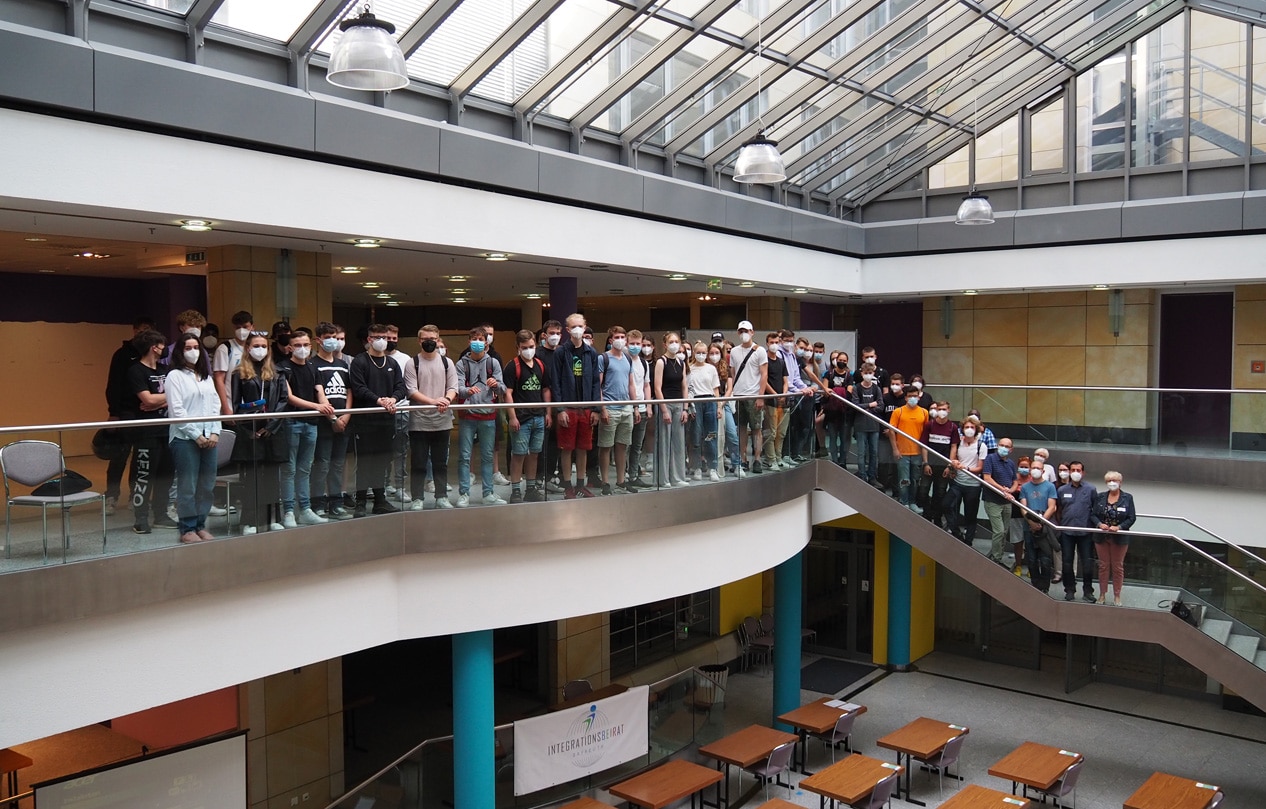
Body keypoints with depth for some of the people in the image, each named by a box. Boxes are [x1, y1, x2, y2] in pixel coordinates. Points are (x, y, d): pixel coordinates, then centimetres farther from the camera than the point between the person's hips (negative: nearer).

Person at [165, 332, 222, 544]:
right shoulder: (175, 376, -1)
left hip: (209, 438, 6)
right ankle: (187, 529, 6)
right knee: (188, 486, -2)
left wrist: (215, 432, -1)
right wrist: (196, 435, -11)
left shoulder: (206, 377, 18)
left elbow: (215, 406, 13)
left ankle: (200, 525, 17)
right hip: (185, 438, -6)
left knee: (207, 485, 6)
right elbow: (176, 410, -8)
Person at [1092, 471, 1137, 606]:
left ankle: (1117, 596, 18)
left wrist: (1119, 527, -19)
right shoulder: (1100, 497, 4)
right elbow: (1093, 514, 3)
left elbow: (1132, 518, -5)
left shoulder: (1127, 498, -2)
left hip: (1120, 537, -2)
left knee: (1118, 567, 8)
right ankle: (1102, 594, 19)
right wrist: (1100, 524, -16)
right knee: (1103, 566, 10)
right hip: (1102, 536, 2)